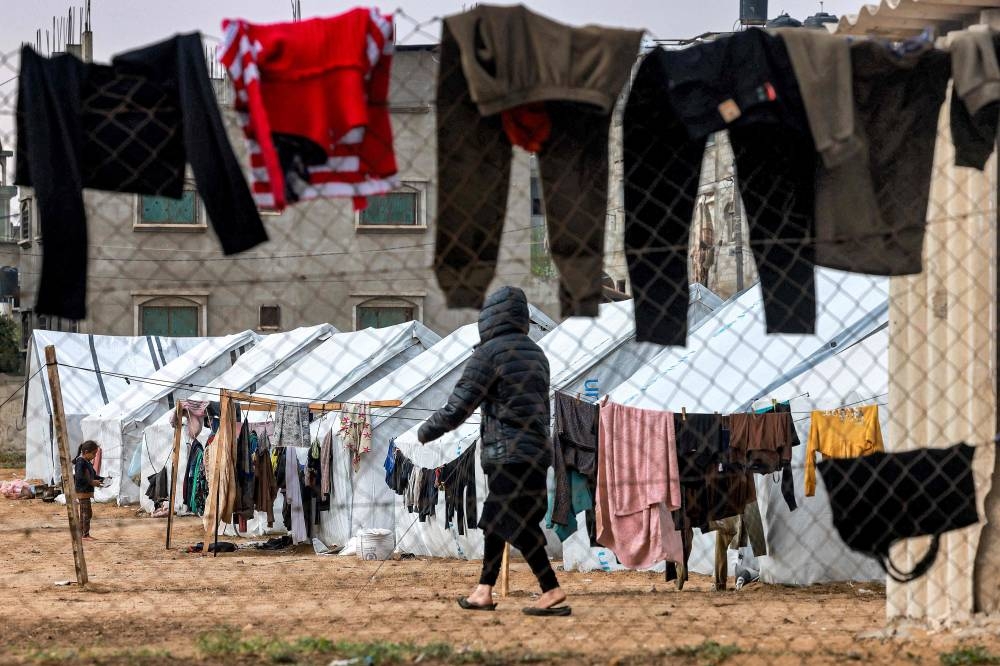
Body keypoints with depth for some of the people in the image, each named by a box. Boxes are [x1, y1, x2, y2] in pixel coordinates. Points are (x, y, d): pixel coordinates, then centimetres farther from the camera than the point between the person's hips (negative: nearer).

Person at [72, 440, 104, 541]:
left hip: (86, 492, 10)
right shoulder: (80, 462, -16)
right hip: (82, 492, -10)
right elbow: (79, 477, -25)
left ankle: (81, 533, 23)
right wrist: (91, 482, -22)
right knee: (87, 512, -8)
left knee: (83, 513, 15)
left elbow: (93, 475, 24)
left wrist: (101, 479, 8)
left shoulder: (88, 462, 14)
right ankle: (86, 534, -5)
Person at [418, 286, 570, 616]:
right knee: (495, 519, 16)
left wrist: (426, 431, 4)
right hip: (537, 450, 8)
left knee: (518, 525, -9)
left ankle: (552, 591, -16)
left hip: (507, 453, -8)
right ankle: (484, 592, 18)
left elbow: (458, 406, -9)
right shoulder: (536, 354, 15)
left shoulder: (489, 352, -9)